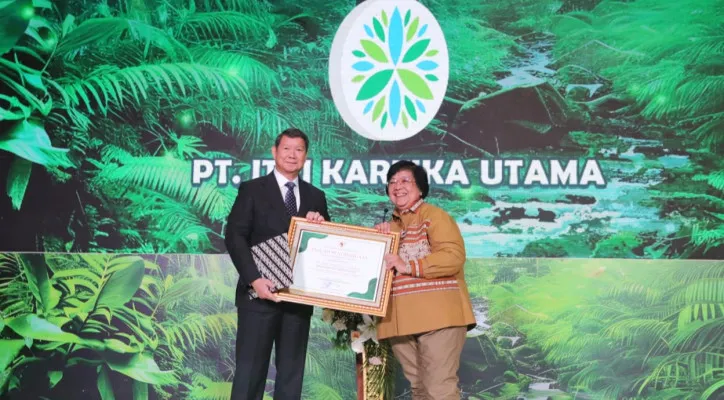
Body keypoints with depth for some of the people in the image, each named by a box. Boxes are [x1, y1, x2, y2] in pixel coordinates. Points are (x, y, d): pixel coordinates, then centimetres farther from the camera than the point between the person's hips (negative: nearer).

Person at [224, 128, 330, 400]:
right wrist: (254, 279, -17)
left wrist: (321, 226, -7)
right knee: (250, 370, -2)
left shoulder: (316, 197, 14)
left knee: (292, 372, 7)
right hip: (261, 293, -4)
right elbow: (234, 237, -6)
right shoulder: (252, 189, 3)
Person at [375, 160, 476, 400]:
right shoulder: (390, 226, 18)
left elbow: (454, 256, -17)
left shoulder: (434, 216, -4)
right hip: (402, 320, 7)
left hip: (436, 315, -7)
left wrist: (408, 266, -22)